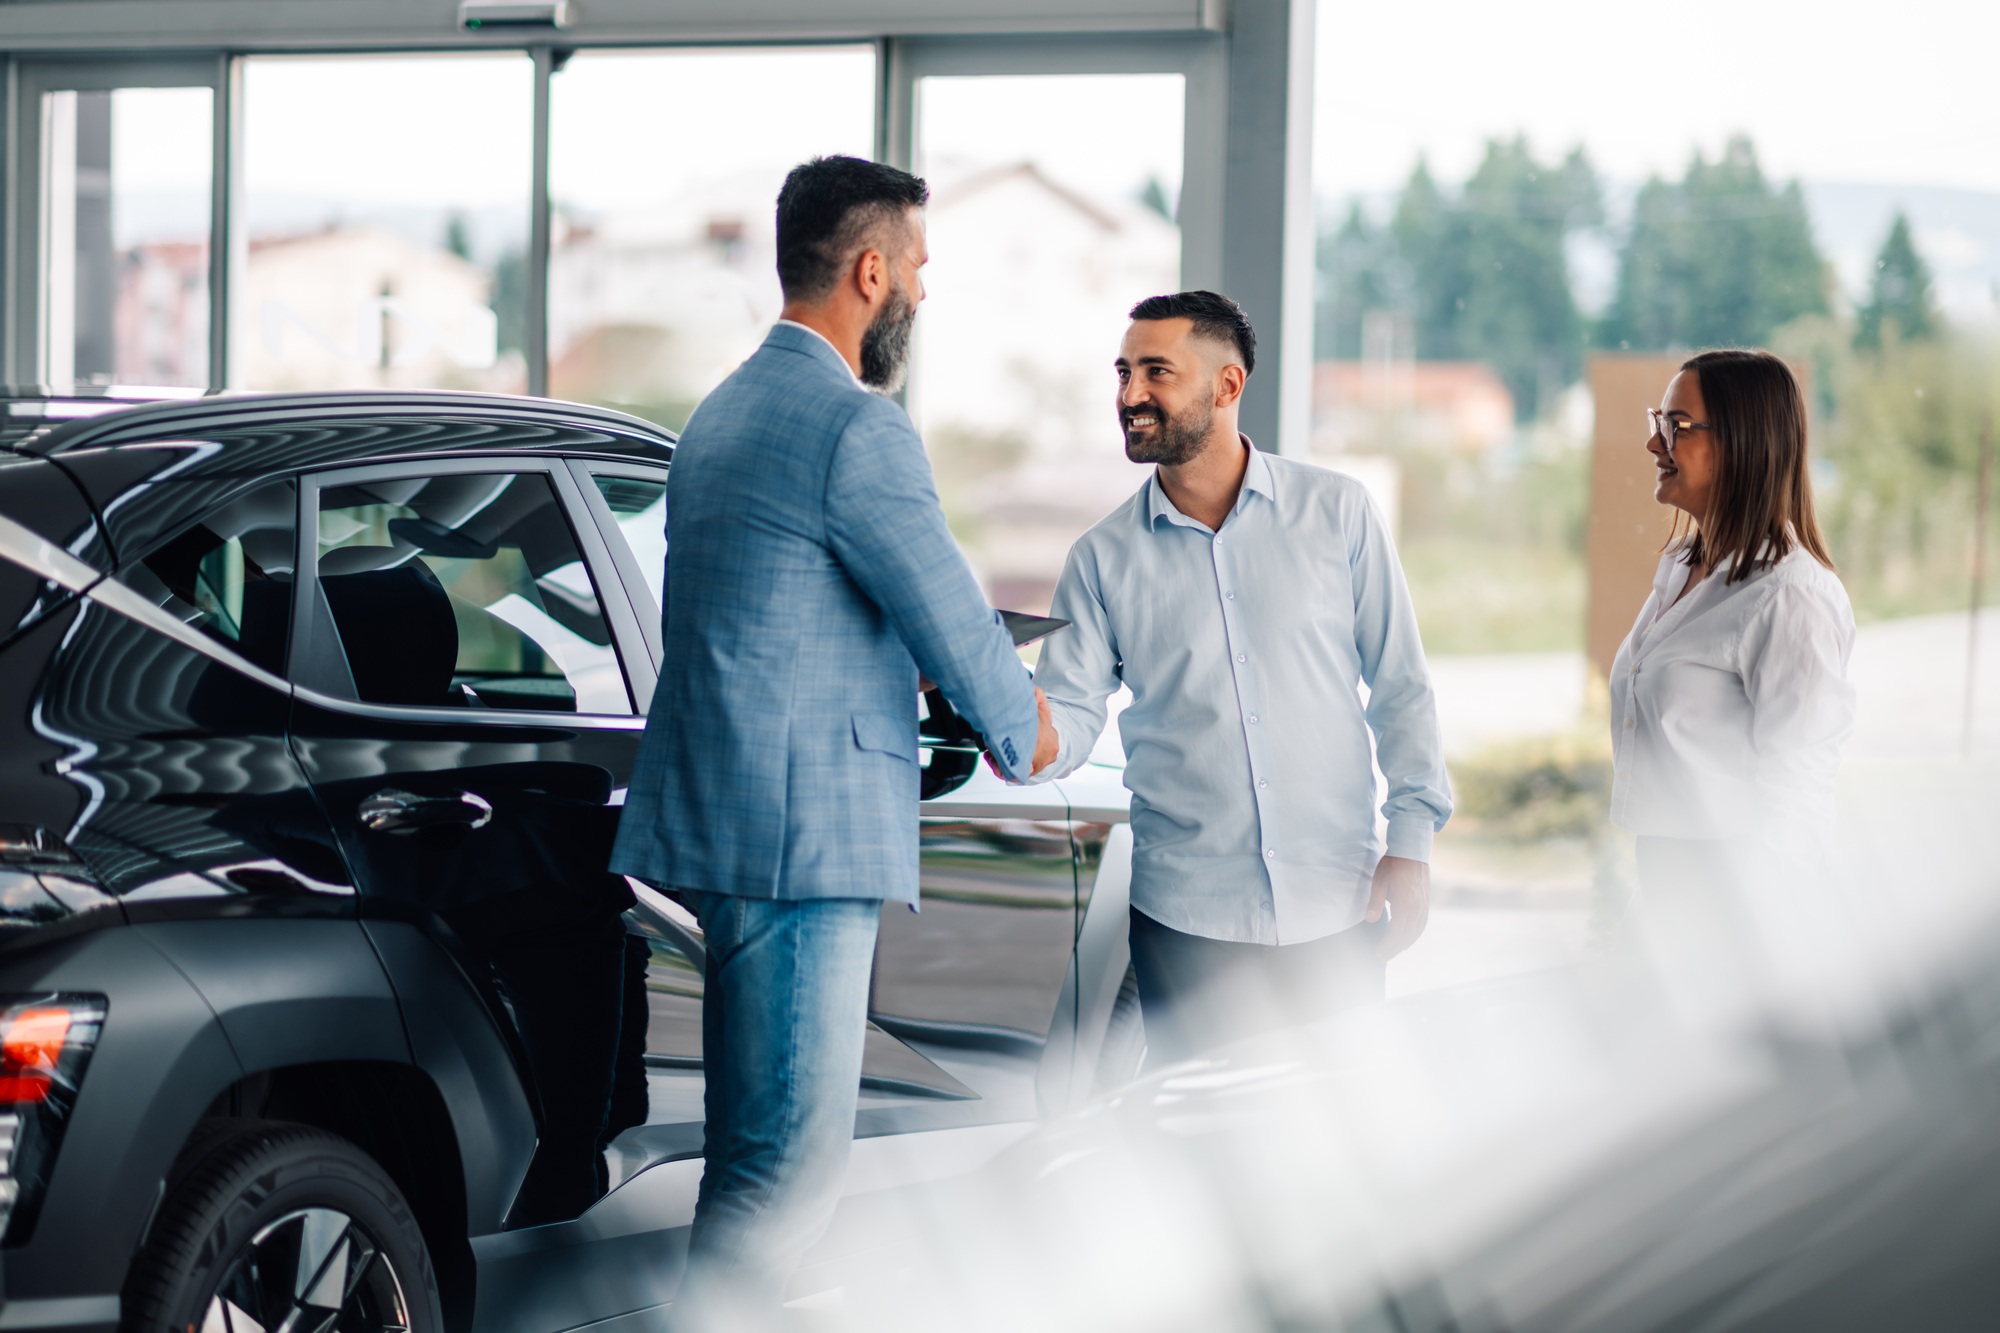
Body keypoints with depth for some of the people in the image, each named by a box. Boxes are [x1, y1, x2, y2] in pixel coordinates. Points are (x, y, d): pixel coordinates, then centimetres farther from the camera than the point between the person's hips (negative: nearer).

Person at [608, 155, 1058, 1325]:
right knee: (796, 1163, -10)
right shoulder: (856, 428, -14)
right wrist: (1026, 732, 11)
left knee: (762, 1152, 16)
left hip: (725, 828, 10)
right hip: (803, 833, -10)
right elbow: (955, 624, -9)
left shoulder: (728, 411, 18)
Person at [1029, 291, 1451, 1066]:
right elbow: (1070, 718, -2)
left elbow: (1399, 686, 6)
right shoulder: (1105, 557, 4)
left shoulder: (1337, 513, 2)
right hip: (1185, 915, 0)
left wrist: (1411, 840, 0)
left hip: (1335, 911, 0)